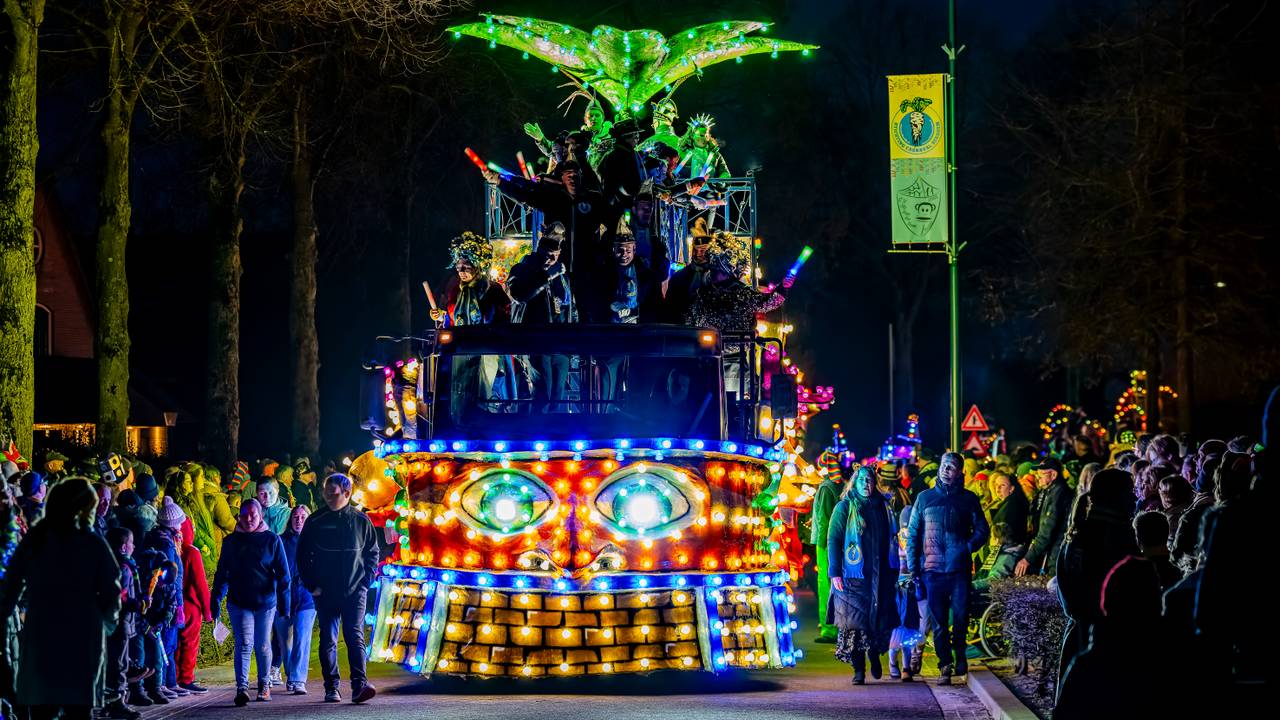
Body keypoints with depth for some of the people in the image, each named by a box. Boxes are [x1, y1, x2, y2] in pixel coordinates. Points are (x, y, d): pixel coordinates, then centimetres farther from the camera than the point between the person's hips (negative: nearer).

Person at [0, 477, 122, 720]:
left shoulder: (32, 541, 5)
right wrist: (110, 621, 18)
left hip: (40, 638, 2)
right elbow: (110, 592, 0)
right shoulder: (94, 544, -3)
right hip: (82, 639, -2)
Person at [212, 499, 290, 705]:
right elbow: (222, 573, 10)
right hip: (239, 602, 0)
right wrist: (216, 599, 3)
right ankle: (241, 688, -20)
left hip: (265, 603, 0)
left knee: (262, 646, 9)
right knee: (244, 644, -12)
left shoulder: (271, 540, 2)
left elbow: (283, 574, 2)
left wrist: (284, 603, -3)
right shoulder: (231, 541, 7)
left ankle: (264, 685, 26)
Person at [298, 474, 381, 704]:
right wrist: (311, 585, 0)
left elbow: (373, 552, 13)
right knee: (328, 641, 4)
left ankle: (359, 685, -19)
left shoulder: (361, 521, 4)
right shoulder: (315, 522, 2)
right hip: (325, 591, 1)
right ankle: (331, 688, 9)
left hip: (354, 590, -1)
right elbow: (302, 555, 7)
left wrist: (366, 579, 2)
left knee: (355, 637, -11)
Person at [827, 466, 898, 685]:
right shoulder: (844, 508, 2)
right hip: (852, 575, -3)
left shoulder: (882, 507, 13)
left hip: (879, 575, 3)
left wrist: (893, 572, 11)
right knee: (854, 621, -5)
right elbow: (833, 540, -2)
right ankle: (859, 669, 1)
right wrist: (835, 572, -10)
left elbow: (890, 541, 17)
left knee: (880, 620, -1)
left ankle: (874, 654, 25)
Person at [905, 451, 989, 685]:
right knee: (939, 621, 1)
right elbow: (913, 534, 10)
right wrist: (912, 567, 3)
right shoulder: (925, 498, 9)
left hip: (960, 568, -1)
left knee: (961, 617, 0)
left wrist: (967, 548, -8)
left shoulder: (968, 499, 7)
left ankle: (959, 653, 24)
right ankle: (945, 665, 7)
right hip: (933, 569, 1)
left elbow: (983, 530, 9)